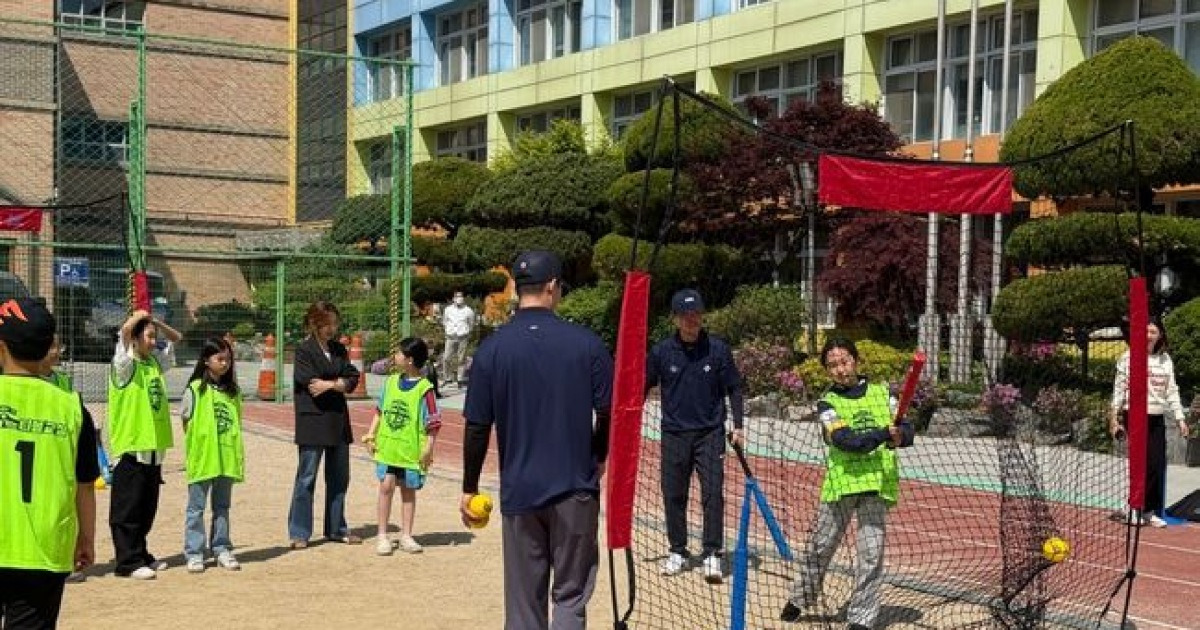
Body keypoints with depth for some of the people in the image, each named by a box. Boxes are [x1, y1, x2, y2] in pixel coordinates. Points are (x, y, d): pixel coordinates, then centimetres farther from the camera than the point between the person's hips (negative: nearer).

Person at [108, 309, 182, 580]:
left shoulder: (155, 361, 11)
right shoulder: (125, 364, -9)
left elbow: (176, 339, 24)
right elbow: (125, 330, -25)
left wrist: (155, 322, 9)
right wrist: (139, 315, -6)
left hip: (154, 446, 7)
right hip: (130, 447, -7)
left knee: (147, 508, 14)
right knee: (128, 508, 0)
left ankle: (141, 555, 24)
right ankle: (128, 562, 4)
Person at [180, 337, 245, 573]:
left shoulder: (232, 391, 9)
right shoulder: (195, 389, -5)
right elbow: (186, 422, -1)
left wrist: (240, 454, 9)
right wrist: (196, 446, -5)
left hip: (227, 458, 4)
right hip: (202, 458, -4)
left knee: (222, 507, 12)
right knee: (196, 507, 3)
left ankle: (221, 549, 20)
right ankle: (194, 553, 8)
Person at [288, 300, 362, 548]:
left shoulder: (339, 350, 13)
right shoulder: (304, 350, -6)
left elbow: (352, 378, 4)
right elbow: (311, 384, -16)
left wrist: (331, 384, -12)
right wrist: (341, 384, -7)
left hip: (338, 422, 6)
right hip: (312, 422, -6)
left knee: (339, 477, 11)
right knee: (306, 478, -2)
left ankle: (336, 529, 22)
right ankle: (299, 533, 5)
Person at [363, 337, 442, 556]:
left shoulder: (424, 389, -11)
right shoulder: (391, 382, 6)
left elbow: (433, 423, -10)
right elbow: (380, 410, 15)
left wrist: (428, 448, -14)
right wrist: (371, 434, 9)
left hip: (411, 451, -3)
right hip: (387, 446, 4)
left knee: (408, 490, 8)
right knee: (386, 487, 1)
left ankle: (406, 536, 17)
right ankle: (382, 536, 9)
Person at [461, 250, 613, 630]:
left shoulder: (492, 349, -4)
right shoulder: (586, 343, -5)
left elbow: (477, 428, -3)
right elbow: (609, 413, -1)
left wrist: (469, 488, 9)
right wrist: (599, 457, 18)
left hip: (518, 492, 1)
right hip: (575, 489, -1)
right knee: (570, 595, 8)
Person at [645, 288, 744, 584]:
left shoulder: (718, 349, -3)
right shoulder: (662, 351, -2)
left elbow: (733, 388, 4)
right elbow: (643, 386, 8)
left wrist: (737, 425, -2)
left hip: (710, 432, -1)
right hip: (674, 434, 1)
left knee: (712, 493, -7)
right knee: (673, 495, 7)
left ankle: (712, 555, -1)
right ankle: (678, 551, 21)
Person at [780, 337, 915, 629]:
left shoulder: (881, 392, 10)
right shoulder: (827, 403, 1)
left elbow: (906, 428, 2)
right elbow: (846, 441, -14)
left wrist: (900, 436, -22)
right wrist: (884, 434, -27)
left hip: (878, 483, 1)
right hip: (841, 482, -1)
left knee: (871, 554, -3)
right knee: (820, 546, 9)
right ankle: (799, 599, 30)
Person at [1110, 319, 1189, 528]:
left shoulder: (1165, 360, 10)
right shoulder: (1127, 358, -1)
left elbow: (1172, 391, 12)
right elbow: (1119, 389, 0)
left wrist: (1180, 418, 6)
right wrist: (1114, 418, -3)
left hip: (1157, 418, 4)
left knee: (1158, 465, 2)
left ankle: (1150, 511, 12)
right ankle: (1135, 510, 7)